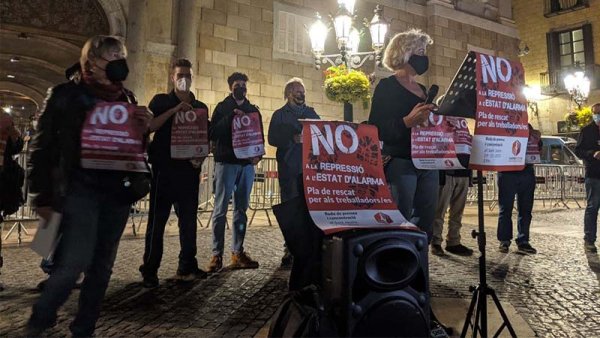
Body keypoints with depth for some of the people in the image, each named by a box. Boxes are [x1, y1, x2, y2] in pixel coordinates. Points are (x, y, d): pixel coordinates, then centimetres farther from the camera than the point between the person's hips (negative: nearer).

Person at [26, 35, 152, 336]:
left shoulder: (126, 99, 11)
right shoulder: (66, 95, 0)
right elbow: (42, 148, -1)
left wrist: (143, 129, -5)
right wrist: (42, 197, -4)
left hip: (118, 192, 4)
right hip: (81, 188, -4)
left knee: (102, 266, 8)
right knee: (76, 260, -14)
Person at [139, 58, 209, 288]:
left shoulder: (200, 107, 15)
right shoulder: (161, 101, 7)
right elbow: (148, 126, -9)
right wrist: (174, 110, -16)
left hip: (189, 170, 3)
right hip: (164, 168, -3)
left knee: (189, 219, 6)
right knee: (158, 219, -1)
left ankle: (187, 266, 17)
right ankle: (149, 271, 6)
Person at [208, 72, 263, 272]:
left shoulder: (253, 110, 16)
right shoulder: (222, 107, 6)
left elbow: (259, 134, 14)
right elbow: (213, 134, -6)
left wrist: (258, 154, -4)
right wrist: (232, 116, -14)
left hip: (247, 164, 4)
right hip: (226, 163, -4)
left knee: (241, 210, 7)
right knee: (220, 210, -4)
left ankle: (237, 252, 14)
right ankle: (217, 254, 1)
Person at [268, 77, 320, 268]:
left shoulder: (311, 113, 19)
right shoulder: (279, 115, 9)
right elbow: (272, 139, -3)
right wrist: (294, 140, -13)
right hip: (289, 167, -3)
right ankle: (290, 250, 4)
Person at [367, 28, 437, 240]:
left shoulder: (423, 90, 20)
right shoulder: (387, 87, -2)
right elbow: (376, 129, -12)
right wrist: (407, 122, -26)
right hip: (400, 163, -7)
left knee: (425, 223, 7)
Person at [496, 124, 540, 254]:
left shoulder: (527, 126, 15)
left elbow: (538, 149, 18)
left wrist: (538, 139, -3)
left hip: (527, 171, 5)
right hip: (507, 172, -4)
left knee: (526, 209, 7)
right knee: (505, 208, 1)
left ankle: (523, 241, 14)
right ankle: (504, 241, 8)